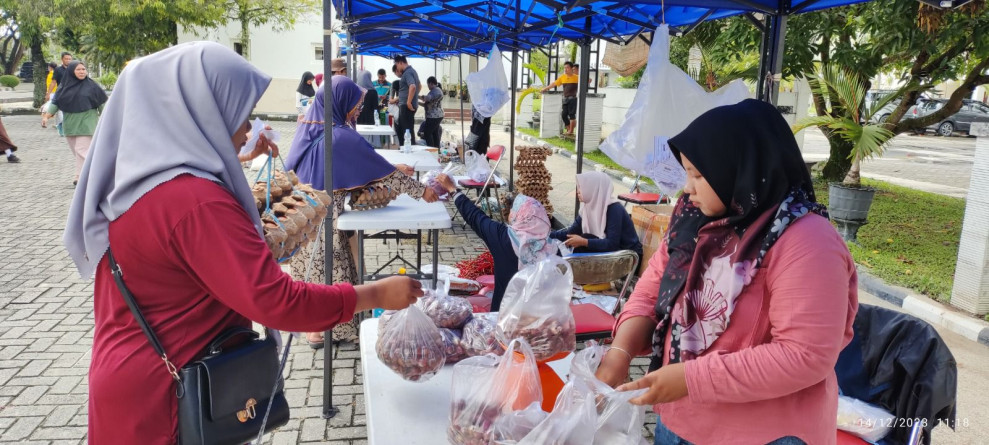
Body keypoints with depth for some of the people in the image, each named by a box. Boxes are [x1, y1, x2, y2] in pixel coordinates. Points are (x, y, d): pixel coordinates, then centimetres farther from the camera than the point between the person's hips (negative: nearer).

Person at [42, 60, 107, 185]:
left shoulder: (91, 85, -2)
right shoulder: (65, 86, 6)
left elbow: (102, 102, 1)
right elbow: (55, 102, 5)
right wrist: (47, 116, -5)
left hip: (86, 122, -4)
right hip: (70, 123, 4)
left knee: (82, 149, -11)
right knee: (76, 149, 10)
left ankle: (81, 176, -10)